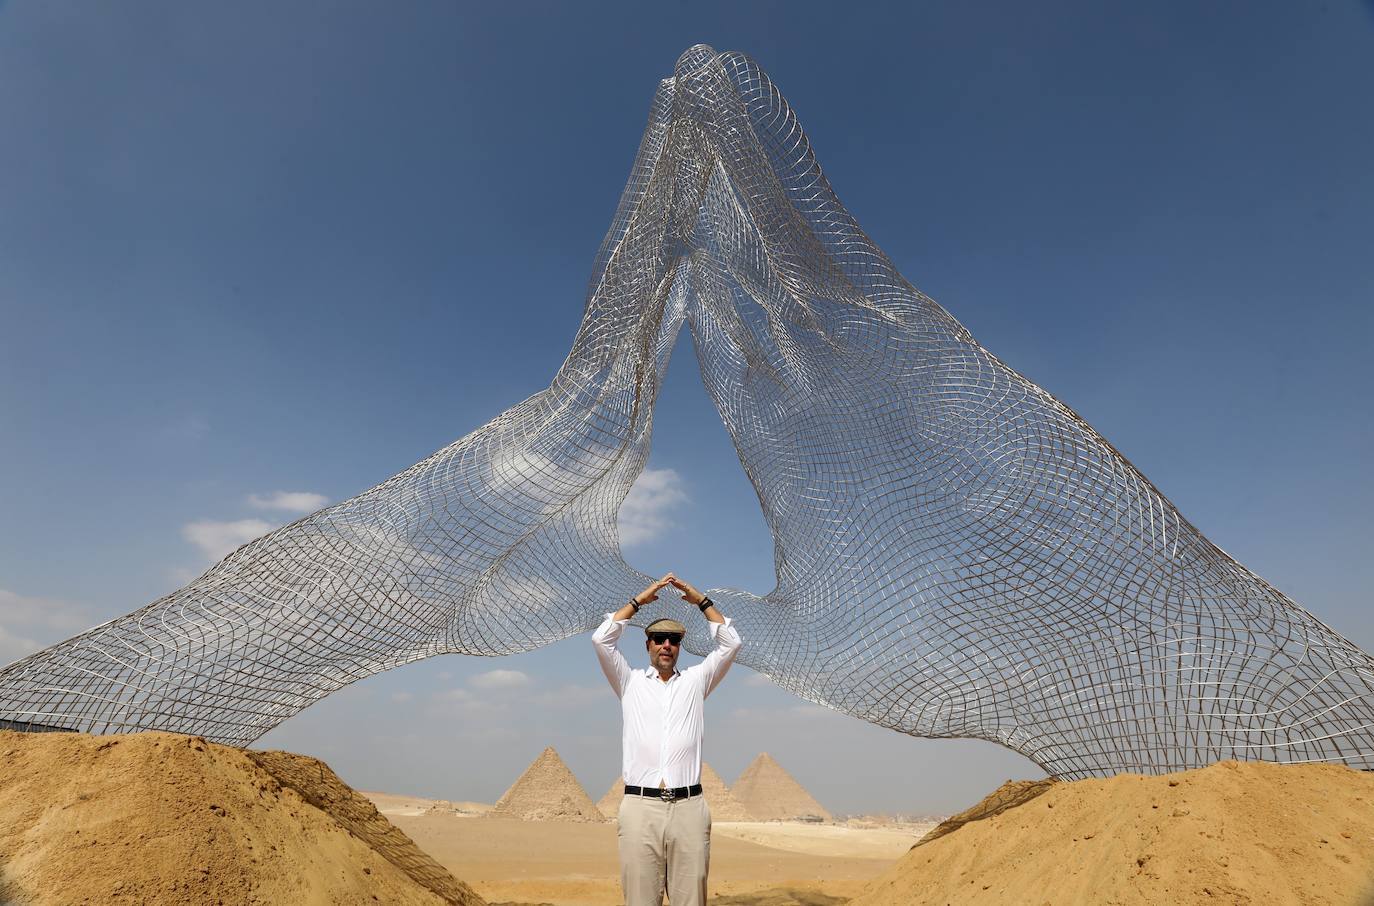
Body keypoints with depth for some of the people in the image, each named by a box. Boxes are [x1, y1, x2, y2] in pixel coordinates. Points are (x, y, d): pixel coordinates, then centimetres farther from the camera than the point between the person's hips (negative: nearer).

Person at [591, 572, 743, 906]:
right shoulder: (630, 682, 13)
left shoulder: (695, 681, 15)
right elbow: (601, 639, 1)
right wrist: (639, 599, 3)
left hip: (689, 808, 1)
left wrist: (700, 599, 7)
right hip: (640, 807, -1)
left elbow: (731, 643, 7)